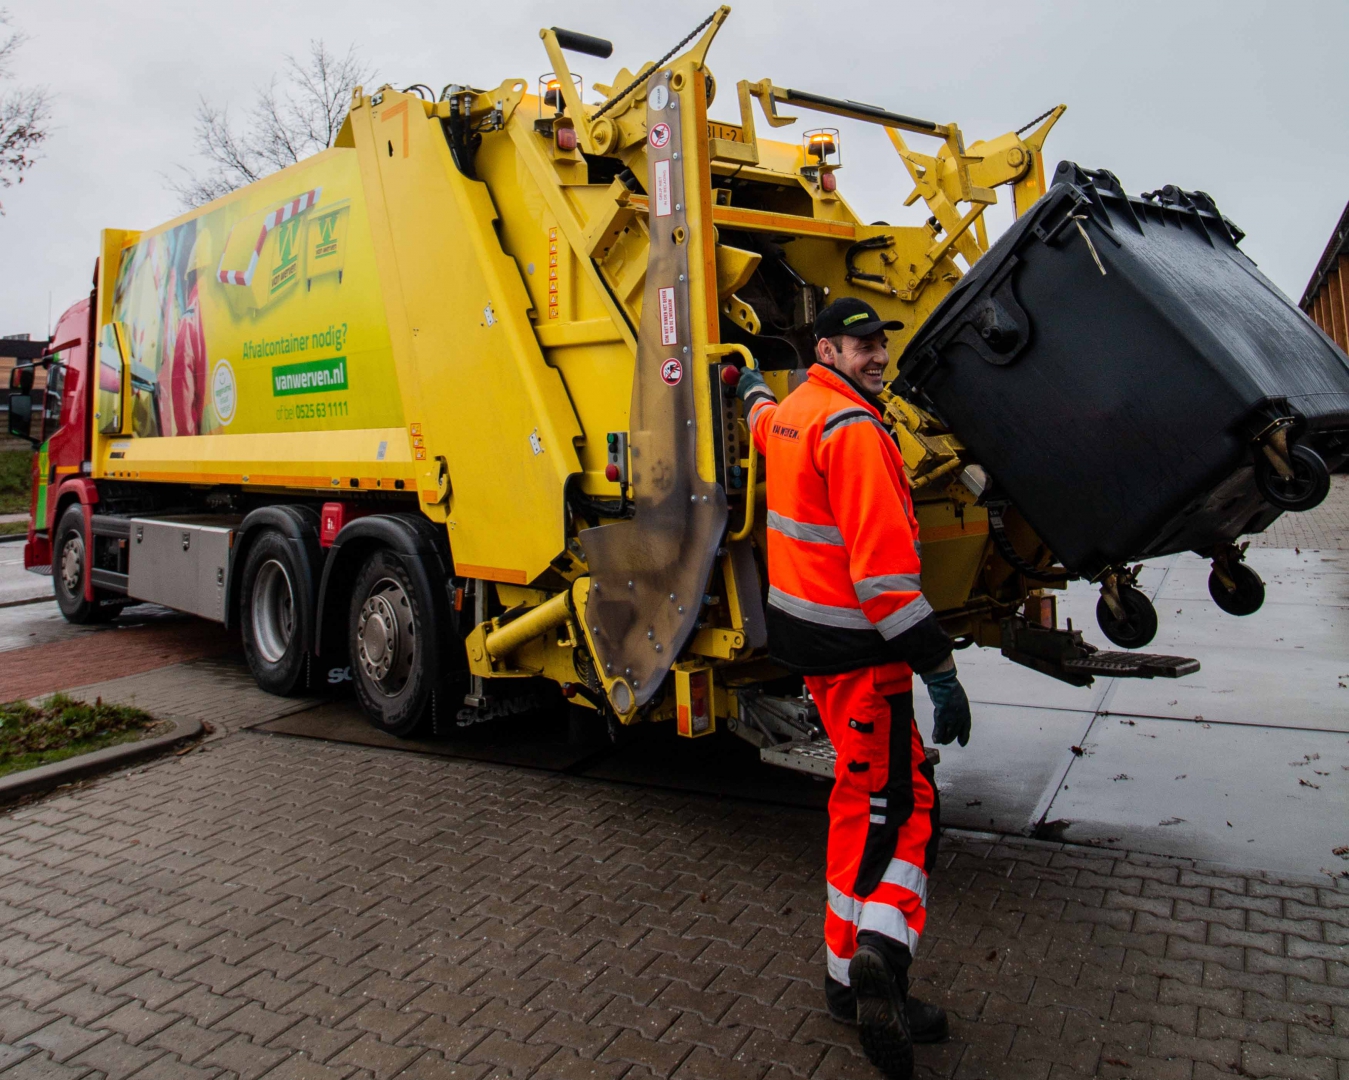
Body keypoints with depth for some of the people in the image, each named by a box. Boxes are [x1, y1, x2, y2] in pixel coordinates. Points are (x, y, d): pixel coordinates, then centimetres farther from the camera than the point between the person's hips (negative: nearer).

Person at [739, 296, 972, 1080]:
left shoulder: (792, 412, 13)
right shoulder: (852, 428, -17)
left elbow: (763, 420, 42)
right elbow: (883, 561, -25)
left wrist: (753, 385, 66)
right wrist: (939, 668, -25)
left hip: (806, 624, 10)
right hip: (854, 644, -10)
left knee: (861, 796, 15)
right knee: (902, 803, -7)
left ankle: (852, 977, 22)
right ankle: (880, 953, -20)